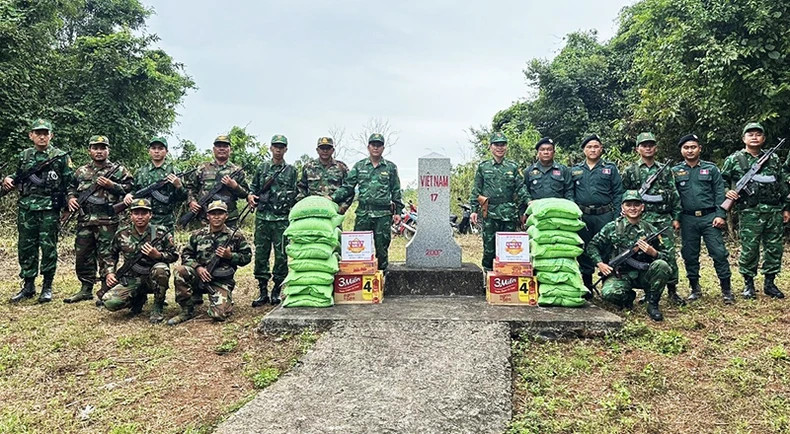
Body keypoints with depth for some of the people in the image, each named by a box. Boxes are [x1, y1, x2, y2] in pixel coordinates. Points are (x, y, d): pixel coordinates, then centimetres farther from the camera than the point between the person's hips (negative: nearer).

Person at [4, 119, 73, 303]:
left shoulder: (61, 156, 1)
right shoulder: (24, 156, 13)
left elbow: (70, 182, 1)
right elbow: (18, 178, 22)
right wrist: (9, 179, 1)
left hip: (49, 208, -4)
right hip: (26, 207, 4)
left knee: (48, 248, -1)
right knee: (26, 247, 7)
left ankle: (47, 287, 8)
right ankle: (28, 286, 17)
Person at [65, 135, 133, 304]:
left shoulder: (118, 170, 4)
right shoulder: (81, 171, 16)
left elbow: (130, 188, -2)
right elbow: (71, 188, 26)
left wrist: (111, 185, -13)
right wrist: (71, 198, 6)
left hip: (107, 221, -5)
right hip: (85, 220, 5)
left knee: (106, 256, -4)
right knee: (83, 255, 10)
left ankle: (106, 292, 3)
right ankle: (86, 289, 21)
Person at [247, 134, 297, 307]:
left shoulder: (291, 170, 9)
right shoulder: (262, 168, 12)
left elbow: (296, 195, 10)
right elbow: (254, 188, 16)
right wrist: (250, 196, -4)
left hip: (282, 219, -1)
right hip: (262, 217, 2)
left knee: (281, 255, 0)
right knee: (261, 254, 3)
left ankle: (276, 291, 11)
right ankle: (263, 291, 12)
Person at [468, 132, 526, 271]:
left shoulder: (513, 167, 9)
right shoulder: (483, 167, 8)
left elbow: (521, 190, 6)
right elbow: (476, 190, 8)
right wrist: (474, 210, 2)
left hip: (509, 213, 1)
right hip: (490, 213, 0)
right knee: (489, 245, 2)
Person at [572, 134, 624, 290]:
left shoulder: (610, 168, 7)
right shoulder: (575, 170, 12)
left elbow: (618, 194, 3)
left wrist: (616, 217, -6)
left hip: (604, 216, -2)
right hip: (582, 216, 2)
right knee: (584, 250, 8)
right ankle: (586, 287, 18)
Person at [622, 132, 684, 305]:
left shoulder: (665, 170, 12)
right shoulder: (630, 171, 5)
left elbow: (675, 195, 11)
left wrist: (676, 217, 5)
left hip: (663, 219, 2)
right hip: (640, 219, -2)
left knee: (669, 255, 0)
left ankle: (672, 290, 10)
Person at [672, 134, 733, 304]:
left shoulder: (711, 169, 5)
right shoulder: (675, 171, 7)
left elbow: (720, 193, 2)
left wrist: (720, 215, -7)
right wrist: (675, 218, 0)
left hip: (709, 217, -1)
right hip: (687, 220, 2)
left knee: (719, 253, -4)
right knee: (690, 256, 7)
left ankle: (726, 289, 6)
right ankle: (695, 288, 20)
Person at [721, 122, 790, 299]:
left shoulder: (773, 159, 12)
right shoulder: (734, 160, 2)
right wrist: (726, 192, -12)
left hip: (774, 212, 4)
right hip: (749, 213, -4)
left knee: (774, 248, 7)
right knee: (749, 250, -1)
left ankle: (769, 283, 19)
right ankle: (748, 284, 12)